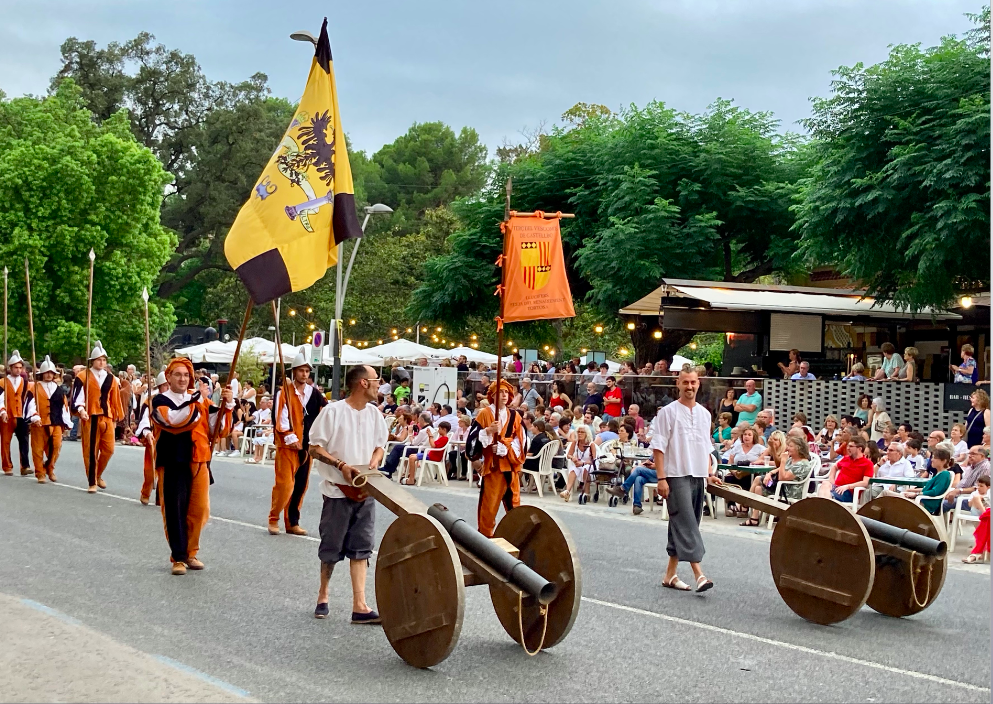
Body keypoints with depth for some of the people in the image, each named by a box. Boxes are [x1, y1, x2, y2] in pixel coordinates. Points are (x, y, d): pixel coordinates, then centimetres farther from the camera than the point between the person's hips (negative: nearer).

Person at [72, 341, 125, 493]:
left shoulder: (111, 379, 11)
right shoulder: (83, 377, -1)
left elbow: (115, 400, 15)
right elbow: (77, 396, -8)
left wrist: (116, 418, 15)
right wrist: (80, 409, -26)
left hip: (107, 418, 4)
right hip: (90, 418, -3)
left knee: (109, 449, 0)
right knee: (90, 451, -1)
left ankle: (98, 475, 24)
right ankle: (92, 483, 6)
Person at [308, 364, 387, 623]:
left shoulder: (374, 414, 6)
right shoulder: (332, 412, -11)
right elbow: (314, 448, -8)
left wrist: (372, 465, -4)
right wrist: (341, 465, -20)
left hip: (365, 491, 5)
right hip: (337, 490, -5)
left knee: (361, 548, 1)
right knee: (332, 548, 6)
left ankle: (360, 606, 0)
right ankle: (323, 595, 27)